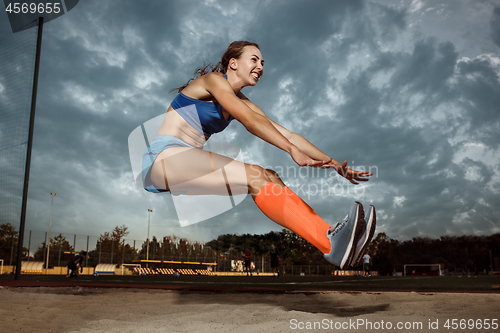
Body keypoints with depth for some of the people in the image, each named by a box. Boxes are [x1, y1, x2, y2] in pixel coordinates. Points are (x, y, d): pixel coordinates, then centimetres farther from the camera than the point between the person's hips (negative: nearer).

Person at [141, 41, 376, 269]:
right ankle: (330, 244, -36)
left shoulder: (242, 102, 18)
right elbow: (251, 121, -19)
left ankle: (331, 235, -31)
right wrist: (294, 151, -28)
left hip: (189, 165, 7)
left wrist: (333, 163, 3)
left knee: (269, 178, -16)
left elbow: (286, 134, 10)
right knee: (256, 178, -27)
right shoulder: (213, 79, -3)